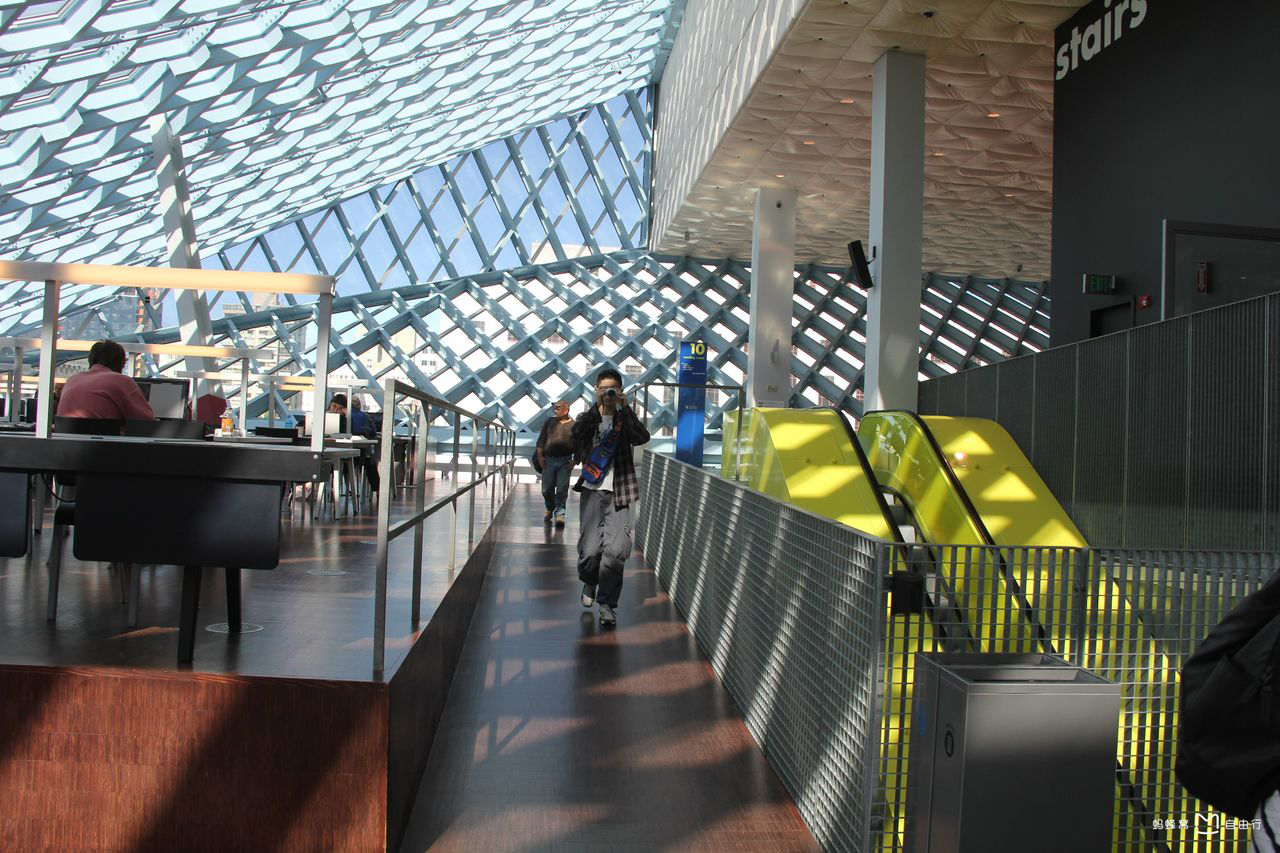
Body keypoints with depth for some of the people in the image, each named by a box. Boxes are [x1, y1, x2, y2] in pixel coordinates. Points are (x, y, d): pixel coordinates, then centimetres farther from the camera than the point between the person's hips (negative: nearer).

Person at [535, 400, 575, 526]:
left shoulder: (573, 425, 1)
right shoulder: (550, 422, 9)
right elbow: (541, 440, 9)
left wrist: (575, 460, -7)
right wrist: (540, 456, 1)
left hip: (565, 461, -3)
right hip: (549, 459, 3)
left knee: (562, 489, -4)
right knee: (547, 488, 7)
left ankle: (559, 513, 2)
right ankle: (549, 509, 29)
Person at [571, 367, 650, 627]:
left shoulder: (625, 420, 9)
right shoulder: (587, 418, 9)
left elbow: (643, 437, -11)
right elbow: (575, 433, -14)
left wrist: (625, 408, -15)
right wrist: (597, 406, -18)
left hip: (617, 494, 0)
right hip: (592, 491, 0)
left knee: (616, 551, -13)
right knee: (590, 551, -5)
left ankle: (607, 603, 3)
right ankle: (589, 582, 30)